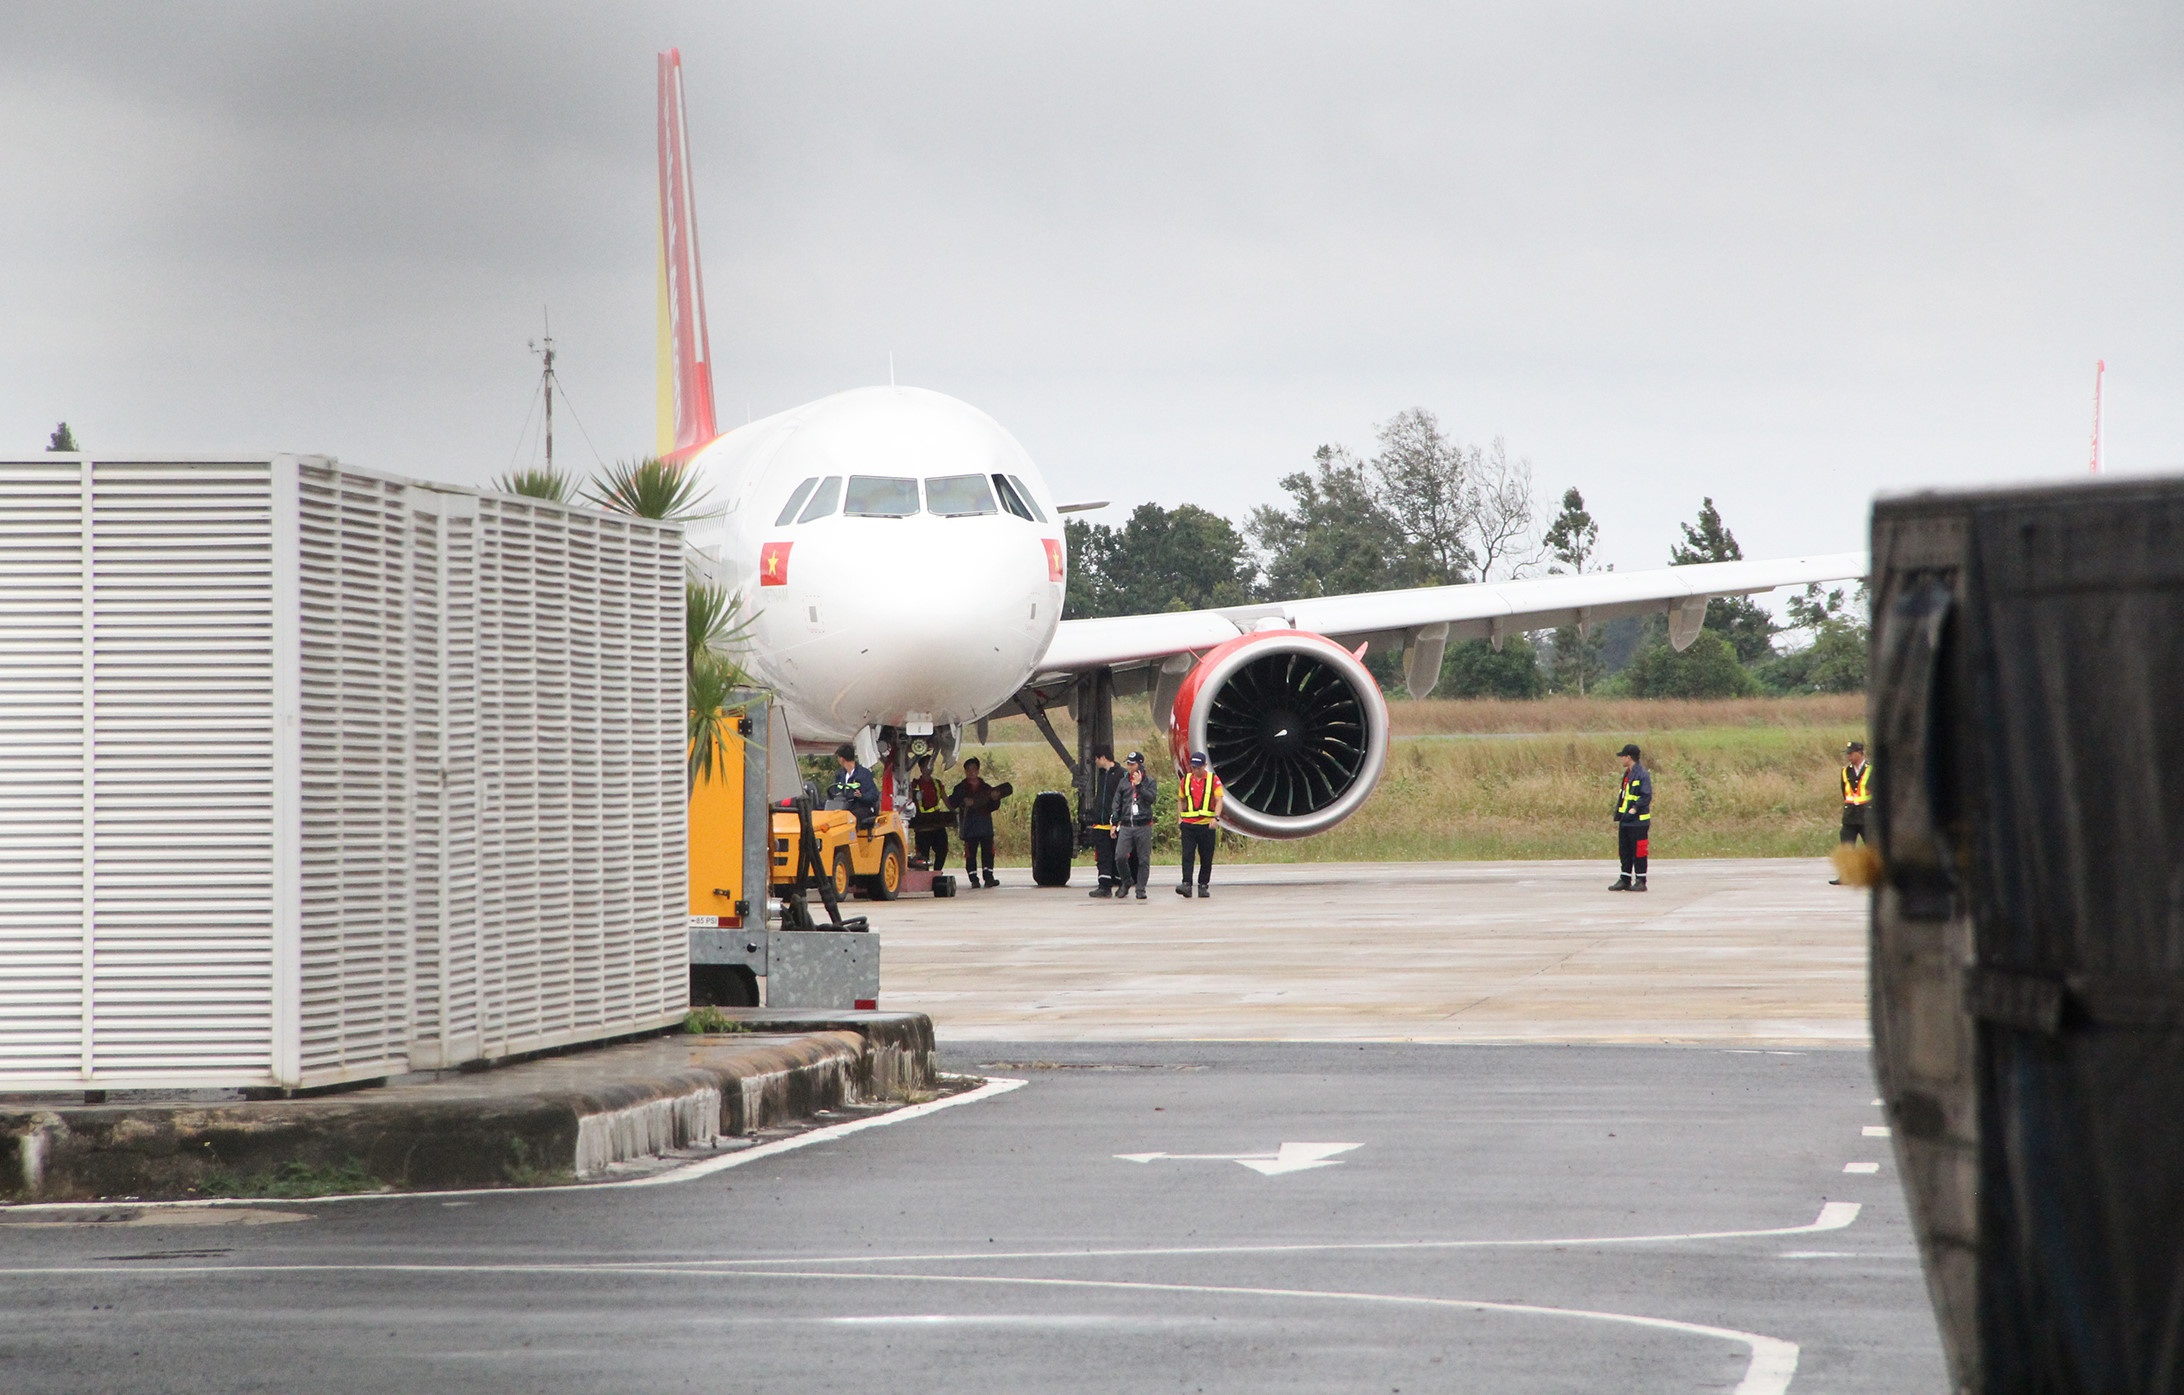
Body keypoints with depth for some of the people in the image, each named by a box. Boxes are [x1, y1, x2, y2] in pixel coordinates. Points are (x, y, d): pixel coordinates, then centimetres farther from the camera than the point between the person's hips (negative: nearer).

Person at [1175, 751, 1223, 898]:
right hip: (1188, 824, 1)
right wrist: (1179, 817, 8)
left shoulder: (1213, 780, 0)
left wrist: (1215, 817, -17)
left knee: (1206, 858, 5)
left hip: (1207, 825, -1)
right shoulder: (1185, 780, 8)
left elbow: (1218, 800, -4)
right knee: (1187, 855, -10)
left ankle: (1203, 886, 14)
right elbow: (1181, 800, 18)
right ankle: (1186, 884, -16)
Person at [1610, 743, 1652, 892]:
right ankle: (1625, 880, 18)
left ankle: (1640, 881, 1)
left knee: (1638, 851, -4)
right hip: (1626, 822, 9)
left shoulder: (1642, 775, -12)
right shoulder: (1627, 774, 17)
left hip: (1637, 822, -9)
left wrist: (1634, 810, -25)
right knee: (1624, 851, 12)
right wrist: (1618, 817, 20)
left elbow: (1646, 797, -19)